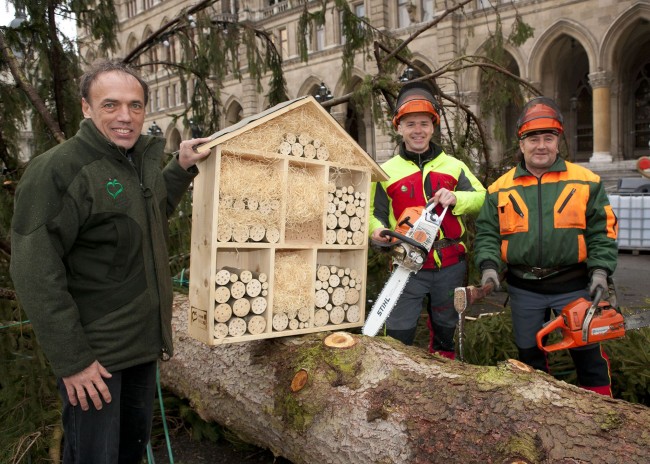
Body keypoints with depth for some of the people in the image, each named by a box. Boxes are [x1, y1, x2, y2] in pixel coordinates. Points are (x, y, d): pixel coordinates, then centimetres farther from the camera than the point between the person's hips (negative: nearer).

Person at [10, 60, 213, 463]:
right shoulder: (58, 169, -19)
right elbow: (36, 273, -22)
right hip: (94, 353, -7)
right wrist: (71, 360, -20)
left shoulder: (144, 158, 4)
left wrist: (182, 168, 9)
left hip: (144, 341, 7)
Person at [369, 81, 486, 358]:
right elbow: (375, 214, 1)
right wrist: (377, 230, -21)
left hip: (450, 266, 3)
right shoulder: (387, 172, 4)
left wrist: (455, 198, -17)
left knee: (446, 333, 19)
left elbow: (482, 198, 1)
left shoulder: (454, 166, 9)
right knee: (398, 336, -5)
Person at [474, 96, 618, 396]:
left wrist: (600, 270, -12)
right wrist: (489, 265, -15)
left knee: (587, 352, 9)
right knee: (529, 353, 16)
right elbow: (487, 233, 0)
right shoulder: (501, 188, 1)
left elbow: (601, 231, -2)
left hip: (573, 285, -1)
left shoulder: (586, 182, -2)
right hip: (523, 288, 2)